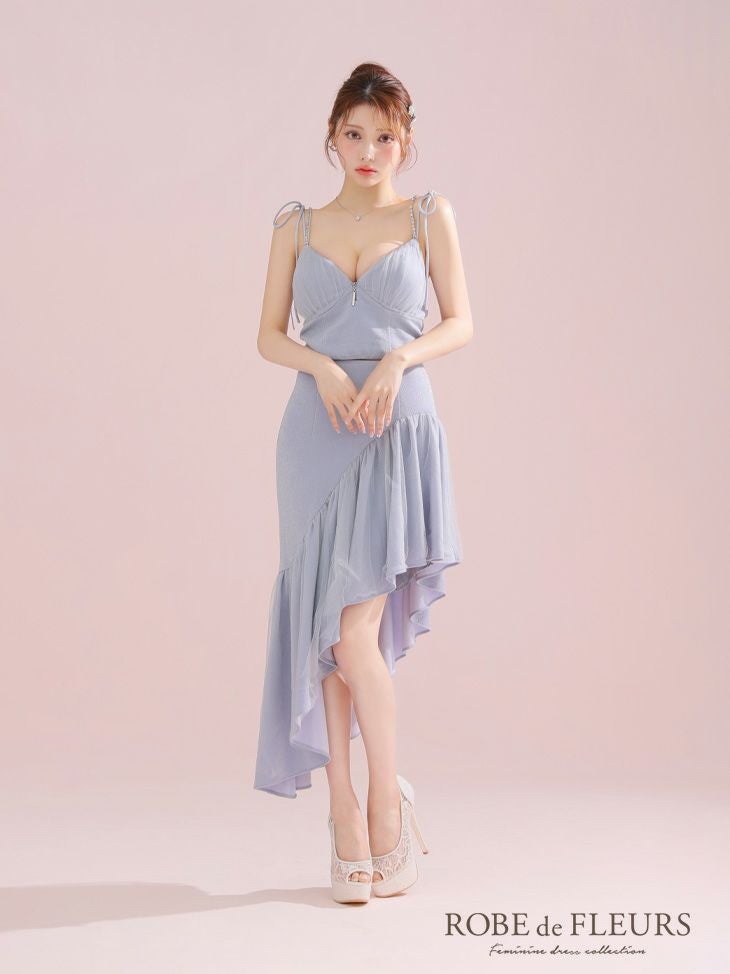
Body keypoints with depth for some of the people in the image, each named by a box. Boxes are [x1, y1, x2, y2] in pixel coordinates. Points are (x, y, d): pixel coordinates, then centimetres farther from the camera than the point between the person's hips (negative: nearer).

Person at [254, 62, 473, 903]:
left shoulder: (428, 216, 8)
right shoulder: (296, 224, 12)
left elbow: (461, 323, 5)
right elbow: (269, 335, 9)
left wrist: (398, 359, -13)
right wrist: (322, 365, -11)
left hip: (400, 430, -2)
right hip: (317, 432, 2)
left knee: (356, 631, -11)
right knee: (325, 629, 2)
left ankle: (384, 800, 9)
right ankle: (349, 811, 12)